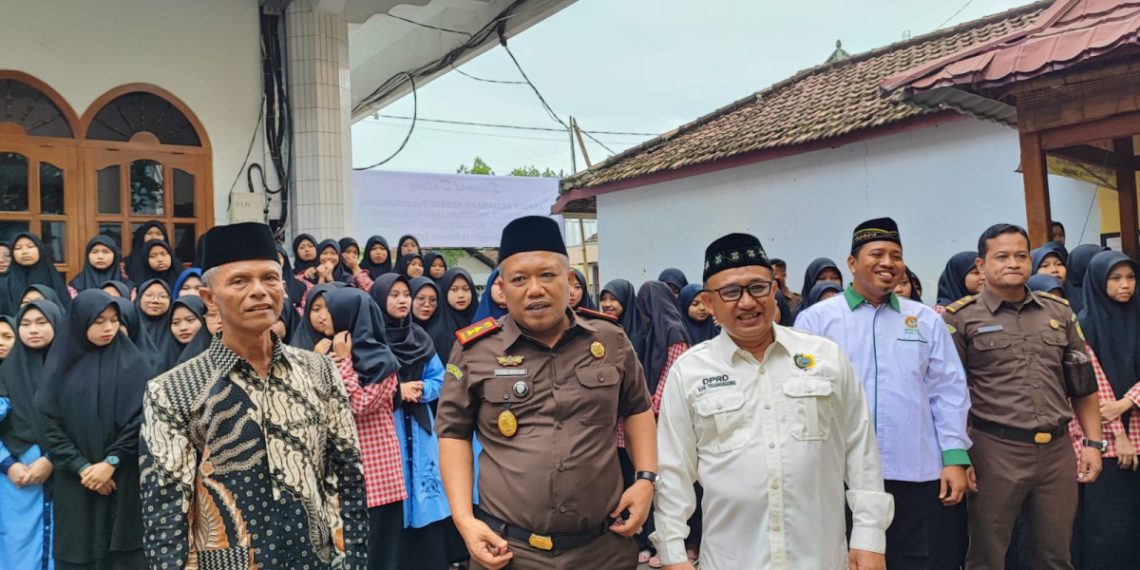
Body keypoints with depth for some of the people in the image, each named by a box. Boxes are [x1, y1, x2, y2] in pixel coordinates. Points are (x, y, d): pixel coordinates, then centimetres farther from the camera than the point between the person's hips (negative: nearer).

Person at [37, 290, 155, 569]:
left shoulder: (132, 363, 0)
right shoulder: (62, 363, 5)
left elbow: (142, 417, -6)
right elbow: (49, 422, 1)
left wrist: (111, 462, -12)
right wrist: (81, 467, -8)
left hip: (123, 479, -2)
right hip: (74, 481, 2)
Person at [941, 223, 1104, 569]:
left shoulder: (1059, 312, 11)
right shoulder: (960, 318, -4)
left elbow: (1083, 385, 14)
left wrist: (1093, 442, 7)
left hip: (1057, 450, 4)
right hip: (994, 450, -4)